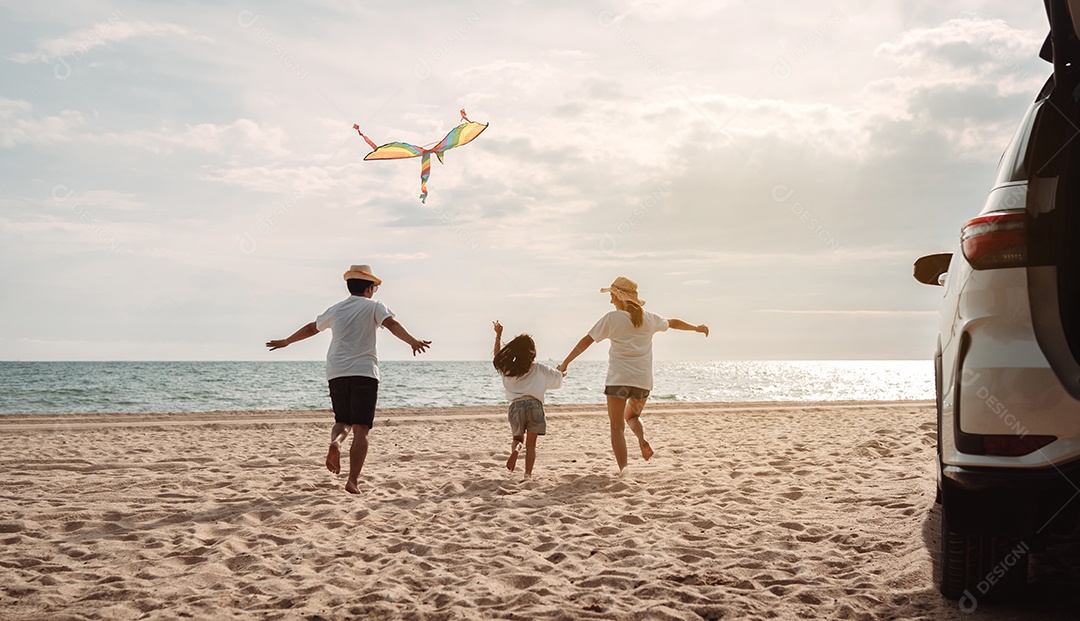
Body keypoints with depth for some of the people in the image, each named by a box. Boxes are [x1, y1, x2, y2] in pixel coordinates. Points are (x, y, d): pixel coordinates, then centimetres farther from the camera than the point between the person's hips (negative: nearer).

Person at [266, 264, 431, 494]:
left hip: (336, 373, 4)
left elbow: (311, 328, 31)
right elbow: (391, 324, -15)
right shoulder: (373, 306, 5)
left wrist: (286, 342, 47)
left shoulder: (336, 309, 17)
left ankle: (335, 441, -13)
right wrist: (412, 341, -30)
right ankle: (353, 480, -14)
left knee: (343, 421, 20)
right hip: (364, 372, -4)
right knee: (360, 429, -4)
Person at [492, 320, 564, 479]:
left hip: (516, 405, 1)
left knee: (517, 437, 22)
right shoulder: (539, 369, 8)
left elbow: (496, 355, 30)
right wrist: (563, 373, 48)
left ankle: (514, 448, -13)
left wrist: (498, 335, 33)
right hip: (534, 404, -1)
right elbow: (558, 377, 24)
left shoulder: (507, 368, 10)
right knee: (531, 444, 7)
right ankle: (527, 475, -5)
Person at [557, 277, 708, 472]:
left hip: (618, 378, -4)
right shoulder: (649, 318, 11)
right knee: (632, 416, 27)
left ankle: (623, 469, -13)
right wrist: (697, 328, 46)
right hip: (643, 380, 4)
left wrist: (565, 363, 5)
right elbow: (673, 322, 29)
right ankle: (642, 438, -4)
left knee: (617, 426, 1)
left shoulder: (612, 318, -1)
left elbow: (587, 341, -1)